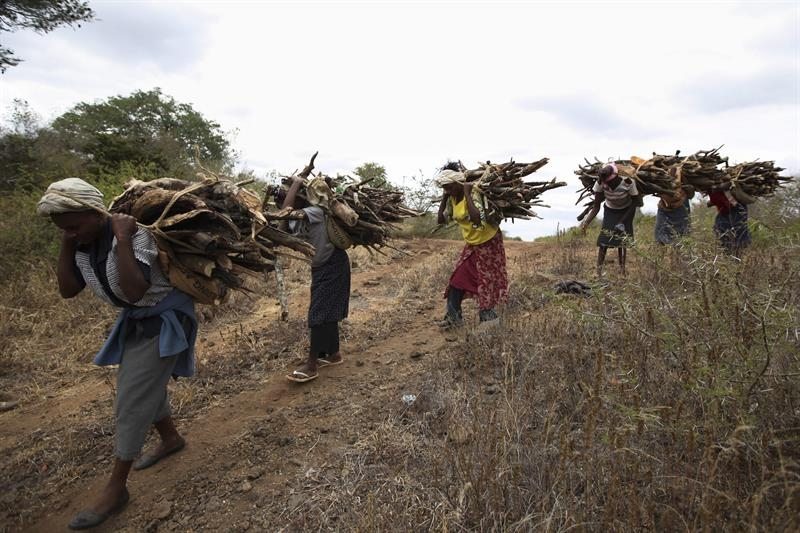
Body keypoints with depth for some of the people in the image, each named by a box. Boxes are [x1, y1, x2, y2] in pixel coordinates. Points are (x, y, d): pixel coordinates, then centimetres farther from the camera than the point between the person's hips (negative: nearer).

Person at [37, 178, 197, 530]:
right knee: (143, 388, 20)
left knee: (132, 400, -4)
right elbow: (67, 290, -2)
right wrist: (66, 245, -10)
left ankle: (115, 489, 11)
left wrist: (122, 240, -37)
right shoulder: (82, 244, -3)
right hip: (135, 321, 9)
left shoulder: (135, 234, -28)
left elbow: (134, 291, -38)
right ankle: (172, 439, 44)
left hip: (164, 320, -8)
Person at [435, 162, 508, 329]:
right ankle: (453, 317, 11)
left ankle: (489, 319, 15)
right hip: (471, 244, 8)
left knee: (487, 281, 1)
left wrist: (467, 194, -35)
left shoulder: (473, 193, -26)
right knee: (458, 278, 4)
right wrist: (444, 198, -7)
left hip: (488, 242, -8)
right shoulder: (452, 199, -2)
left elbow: (477, 218, -42)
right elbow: (441, 220, 0)